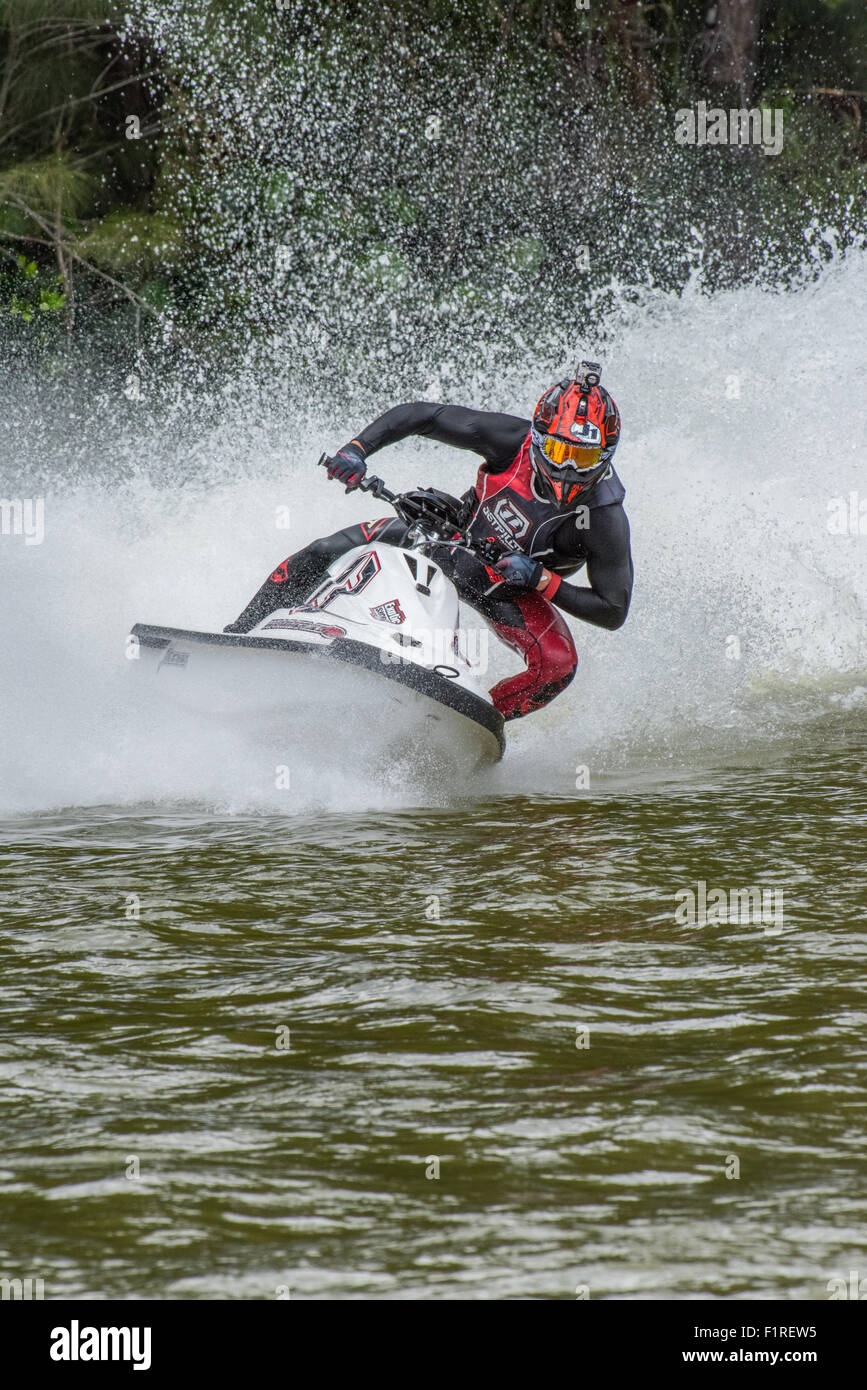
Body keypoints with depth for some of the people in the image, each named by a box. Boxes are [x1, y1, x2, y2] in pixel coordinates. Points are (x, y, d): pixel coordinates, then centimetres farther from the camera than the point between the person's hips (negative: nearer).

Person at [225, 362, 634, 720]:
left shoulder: (605, 518, -31)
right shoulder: (514, 440, -29)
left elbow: (613, 611, -25)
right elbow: (419, 415, -18)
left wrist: (542, 580, -37)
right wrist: (357, 449, -32)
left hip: (508, 587, -1)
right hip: (455, 535, 1)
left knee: (557, 663, -30)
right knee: (325, 553, -10)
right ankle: (240, 635, 7)